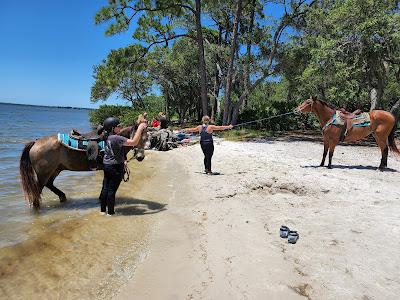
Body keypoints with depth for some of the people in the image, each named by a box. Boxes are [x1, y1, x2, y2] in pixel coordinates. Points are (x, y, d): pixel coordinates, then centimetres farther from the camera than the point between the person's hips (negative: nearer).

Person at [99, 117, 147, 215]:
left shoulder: (107, 136, 4)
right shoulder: (117, 138, -23)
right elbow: (134, 142, -27)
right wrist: (140, 128, -20)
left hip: (106, 165, 8)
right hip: (116, 167, -8)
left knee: (105, 188, 15)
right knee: (112, 189, 1)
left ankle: (103, 210, 25)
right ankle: (110, 212, 11)